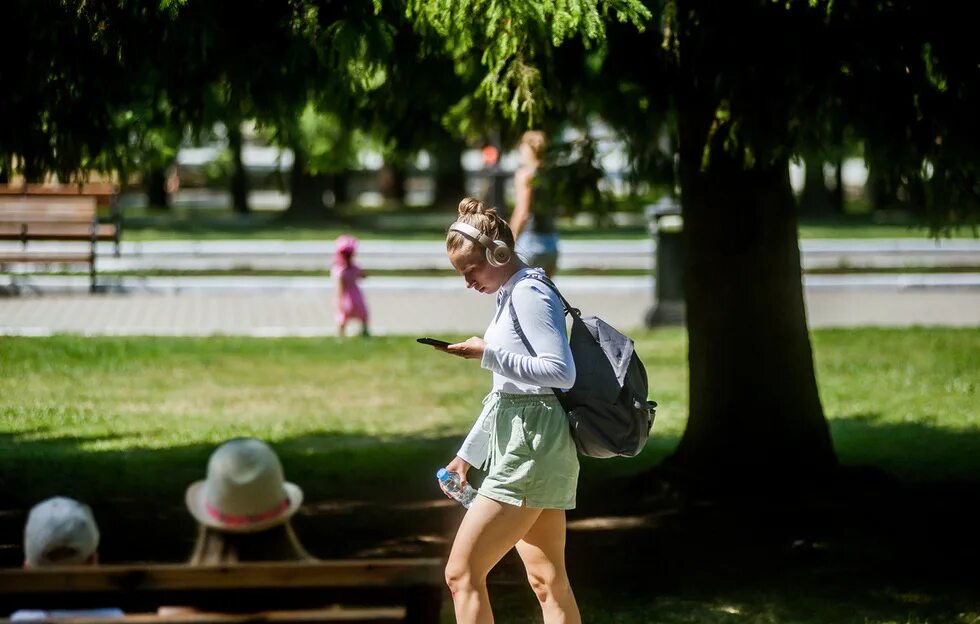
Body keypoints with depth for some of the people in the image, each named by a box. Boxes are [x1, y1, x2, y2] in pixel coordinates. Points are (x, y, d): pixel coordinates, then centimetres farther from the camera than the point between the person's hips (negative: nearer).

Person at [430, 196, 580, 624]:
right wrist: (468, 453, 28)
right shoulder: (510, 295, 18)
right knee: (548, 583, 11)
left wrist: (488, 355, -22)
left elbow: (561, 371, -22)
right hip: (522, 447, 11)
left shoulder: (529, 294, -13)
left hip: (532, 449, -11)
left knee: (462, 573, -10)